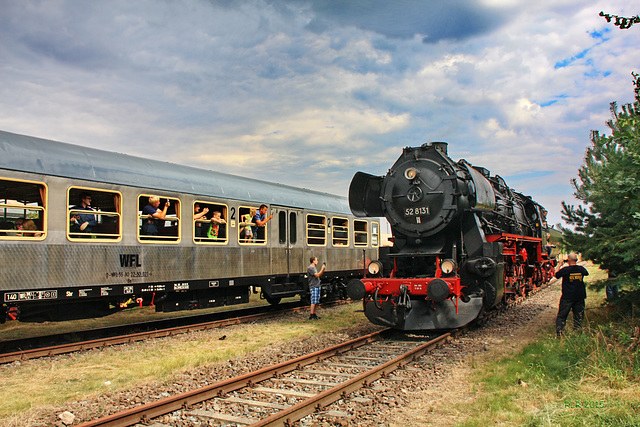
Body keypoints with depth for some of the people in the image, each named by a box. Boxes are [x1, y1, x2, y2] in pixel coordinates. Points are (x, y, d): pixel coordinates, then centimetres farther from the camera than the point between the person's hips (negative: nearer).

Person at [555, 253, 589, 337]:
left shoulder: (565, 269, -16)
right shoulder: (581, 269, -4)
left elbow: (556, 275, 0)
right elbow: (586, 273, 20)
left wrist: (560, 265, 7)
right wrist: (576, 264, 22)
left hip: (567, 297, -3)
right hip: (580, 297, 3)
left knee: (561, 315, 7)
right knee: (578, 316, 15)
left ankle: (559, 332, 6)